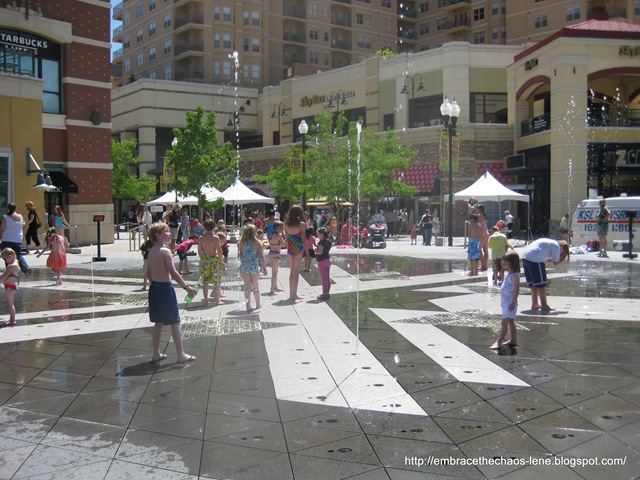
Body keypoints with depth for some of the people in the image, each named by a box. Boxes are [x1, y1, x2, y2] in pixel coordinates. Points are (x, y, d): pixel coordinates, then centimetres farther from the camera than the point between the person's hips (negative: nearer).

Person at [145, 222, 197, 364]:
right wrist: (186, 286, -17)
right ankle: (181, 355, 8)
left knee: (159, 323, 16)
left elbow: (148, 272, 15)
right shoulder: (165, 251, -16)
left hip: (154, 288, 8)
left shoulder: (151, 251, 9)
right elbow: (173, 272, -21)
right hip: (165, 288, -8)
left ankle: (156, 354, 21)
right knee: (175, 322, 1)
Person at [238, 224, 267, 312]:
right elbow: (261, 256, -7)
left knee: (247, 286, 6)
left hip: (244, 267, 1)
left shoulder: (241, 243, 0)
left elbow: (239, 257, 4)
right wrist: (264, 267, 0)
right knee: (255, 286, 15)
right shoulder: (258, 243, -5)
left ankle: (248, 305, -2)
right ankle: (258, 304, 28)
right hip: (254, 267, -1)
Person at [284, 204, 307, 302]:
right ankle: (294, 294, 2)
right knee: (296, 271, 2)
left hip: (290, 248, 4)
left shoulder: (286, 224, 0)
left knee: (292, 271, 16)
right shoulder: (302, 224, -11)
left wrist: (288, 247, 15)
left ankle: (291, 294, 21)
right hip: (298, 248, -4)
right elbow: (303, 238, -9)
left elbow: (286, 238, 5)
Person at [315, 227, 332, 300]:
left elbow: (320, 252, -27)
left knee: (324, 278, -4)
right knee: (327, 278, 14)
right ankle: (327, 293, 22)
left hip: (322, 261, -9)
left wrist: (315, 249, -9)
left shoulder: (321, 242, -19)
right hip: (328, 259, 9)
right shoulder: (328, 242, 9)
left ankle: (324, 294, 0)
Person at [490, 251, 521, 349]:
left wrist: (513, 303, -24)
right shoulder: (509, 274, 12)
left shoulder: (514, 276, -18)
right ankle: (513, 340, 25)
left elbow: (516, 290, -22)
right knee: (510, 321, 16)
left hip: (510, 303, -10)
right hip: (505, 302, 10)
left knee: (504, 322, -10)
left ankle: (498, 342, -10)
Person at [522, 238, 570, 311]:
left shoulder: (549, 242, 26)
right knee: (541, 284, 0)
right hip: (534, 259, -9)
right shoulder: (556, 246, -1)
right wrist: (563, 258, 14)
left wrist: (551, 260, 17)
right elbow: (555, 262, 0)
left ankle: (535, 304, 22)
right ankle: (544, 305, 5)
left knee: (534, 284, 17)